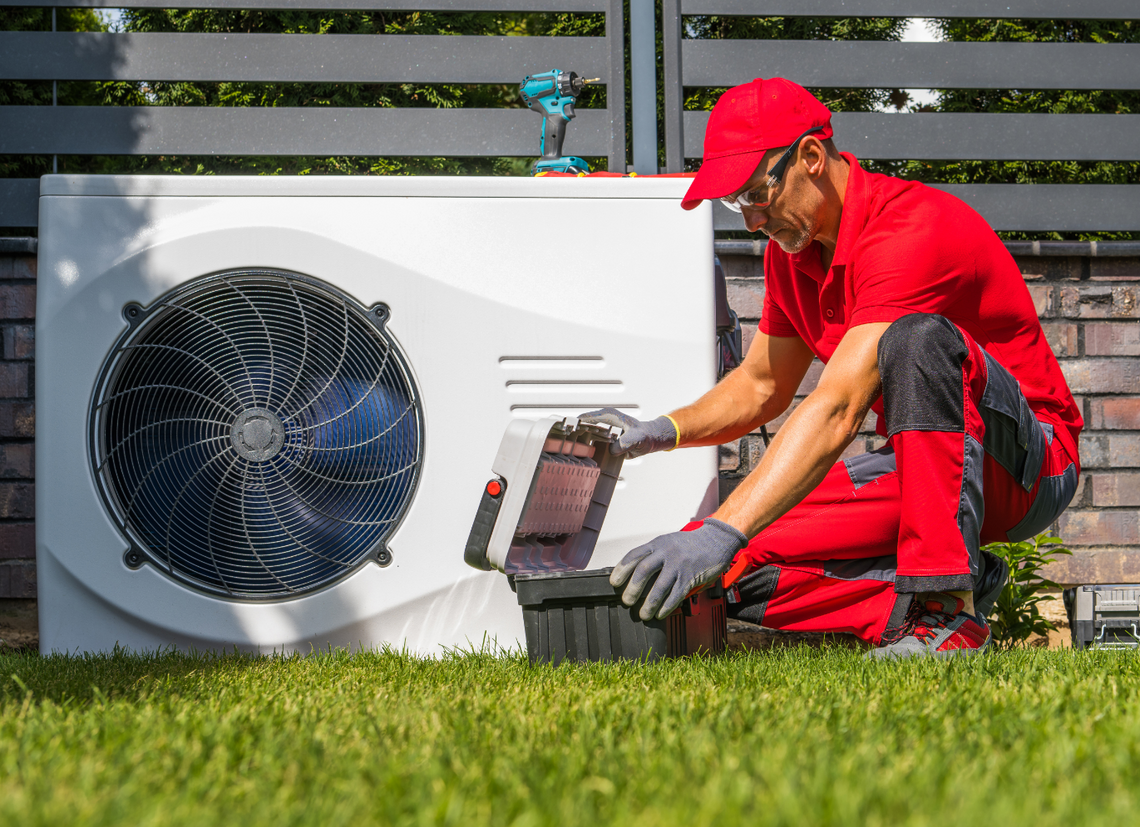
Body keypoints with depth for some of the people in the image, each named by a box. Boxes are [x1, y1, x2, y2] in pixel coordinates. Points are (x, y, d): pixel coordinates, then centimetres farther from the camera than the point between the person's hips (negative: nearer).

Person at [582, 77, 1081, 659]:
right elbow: (760, 387, 18)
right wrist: (661, 432, -3)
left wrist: (721, 533, -43)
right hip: (915, 467, 8)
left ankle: (948, 608, -35)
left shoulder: (911, 230, -25)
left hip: (1027, 463, -7)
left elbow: (837, 411, -35)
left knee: (919, 338, -39)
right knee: (737, 567, -12)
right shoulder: (791, 249, 4)